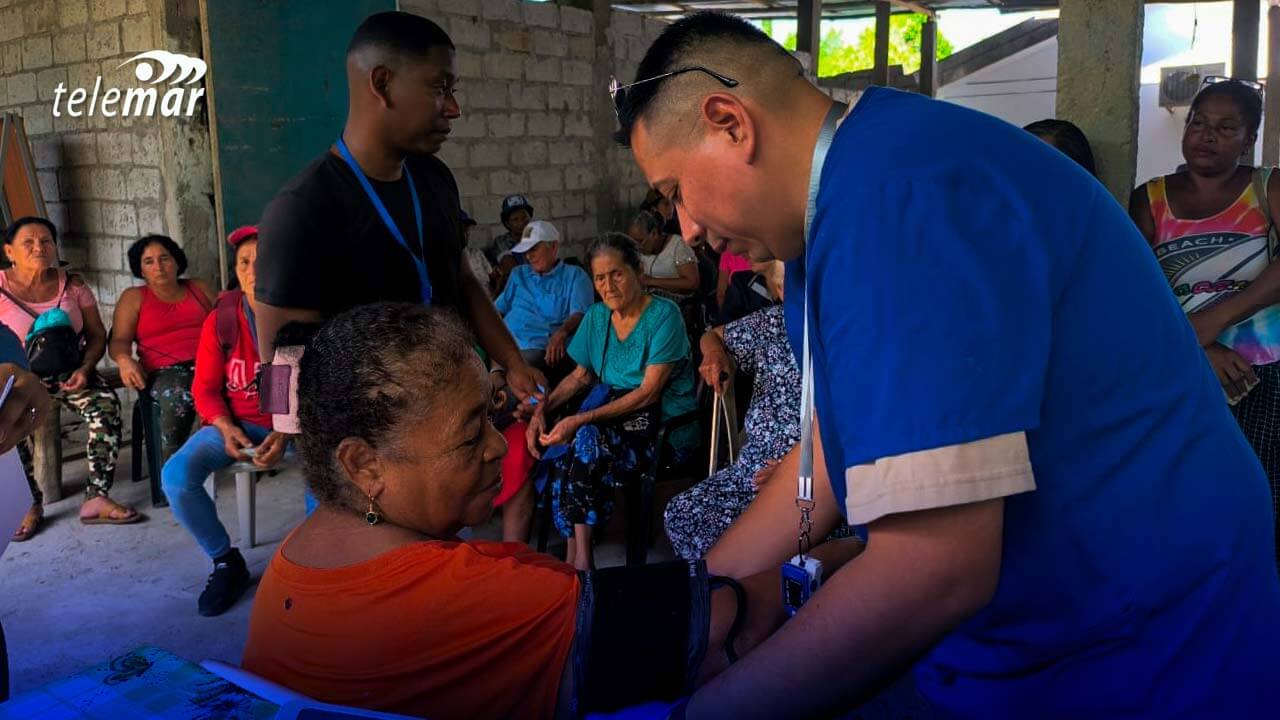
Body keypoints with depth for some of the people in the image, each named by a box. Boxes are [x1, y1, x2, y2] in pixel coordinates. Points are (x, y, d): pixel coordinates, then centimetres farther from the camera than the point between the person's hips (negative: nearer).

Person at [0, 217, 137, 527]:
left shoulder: (73, 286, 4)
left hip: (69, 373, 2)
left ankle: (96, 498, -26)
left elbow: (97, 336, 6)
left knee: (106, 404, -28)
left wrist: (84, 369, -13)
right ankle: (30, 505, -18)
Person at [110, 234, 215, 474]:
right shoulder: (133, 297, 22)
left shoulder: (199, 288, 27)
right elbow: (118, 340, 11)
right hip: (166, 370, -2)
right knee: (177, 401, -39)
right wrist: (125, 360, -14)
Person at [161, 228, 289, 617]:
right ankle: (226, 561, 2)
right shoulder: (221, 319, -3)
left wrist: (287, 433, -24)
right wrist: (226, 429, -16)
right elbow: (205, 389, 2)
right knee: (176, 476, -21)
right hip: (238, 422, 3)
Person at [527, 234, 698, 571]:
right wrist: (542, 408, -1)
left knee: (587, 439, -31)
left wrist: (581, 420, -23)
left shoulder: (664, 315, -10)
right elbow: (580, 376, 18)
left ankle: (578, 556, -19)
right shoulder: (596, 317, 10)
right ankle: (578, 556, -19)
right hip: (613, 411, 6)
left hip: (666, 423, -6)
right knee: (563, 446, -25)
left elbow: (648, 392, -16)